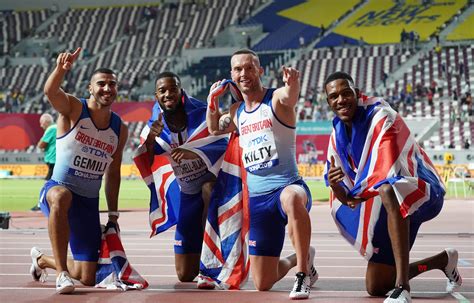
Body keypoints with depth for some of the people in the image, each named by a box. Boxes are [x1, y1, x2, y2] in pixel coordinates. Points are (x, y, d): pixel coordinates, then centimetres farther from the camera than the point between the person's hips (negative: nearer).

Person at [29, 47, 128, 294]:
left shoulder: (120, 129, 6)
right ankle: (61, 272, -36)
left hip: (89, 202, 5)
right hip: (57, 190, -5)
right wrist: (62, 69, -54)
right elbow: (50, 91, -33)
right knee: (62, 196, -46)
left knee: (87, 278, 6)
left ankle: (42, 260, 40)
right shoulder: (73, 109, -9)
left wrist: (113, 214, 14)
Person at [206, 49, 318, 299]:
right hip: (257, 199, 6)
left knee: (292, 198, -46)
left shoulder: (276, 99, -6)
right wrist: (213, 102, 12)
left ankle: (303, 273, -31)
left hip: (287, 186, -6)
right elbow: (214, 129, 31)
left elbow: (290, 96, -30)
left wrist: (292, 83, -54)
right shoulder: (237, 112, 13)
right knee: (263, 283, 6)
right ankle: (302, 260, 38)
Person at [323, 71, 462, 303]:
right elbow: (346, 198, 2)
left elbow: (388, 174, -27)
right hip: (389, 206, 8)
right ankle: (444, 260, 34)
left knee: (387, 190, -44)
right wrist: (335, 187, -20)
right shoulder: (337, 135, 4)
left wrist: (359, 195, -18)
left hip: (420, 192, -8)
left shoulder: (381, 116, -17)